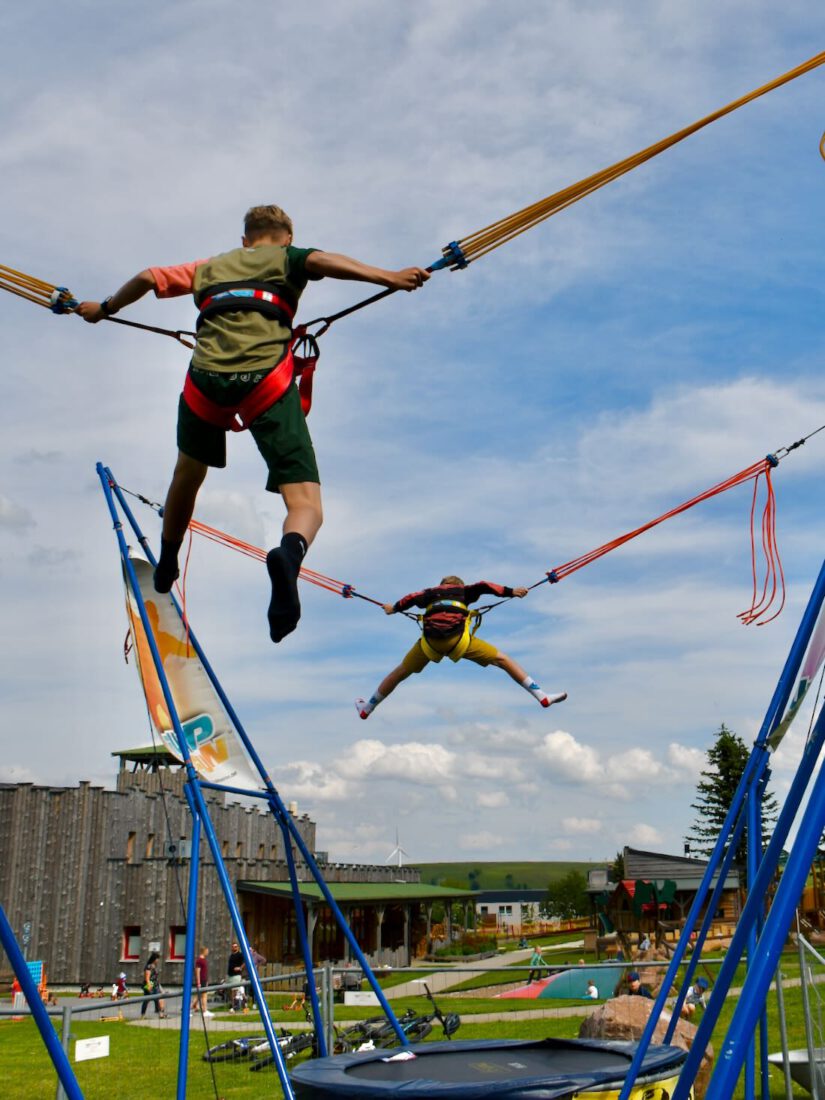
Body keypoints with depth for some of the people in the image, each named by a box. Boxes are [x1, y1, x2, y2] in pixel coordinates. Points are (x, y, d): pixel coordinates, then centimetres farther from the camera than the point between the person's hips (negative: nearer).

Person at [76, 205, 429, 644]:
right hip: (267, 379, -3)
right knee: (306, 505, -7)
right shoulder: (287, 259, 20)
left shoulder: (210, 268, 31)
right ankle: (288, 553, -43)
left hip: (205, 378, 4)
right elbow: (320, 261, -2)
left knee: (188, 473, 32)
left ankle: (166, 567, 49)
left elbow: (148, 278, 34)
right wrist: (387, 277, -14)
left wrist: (103, 309, 51)